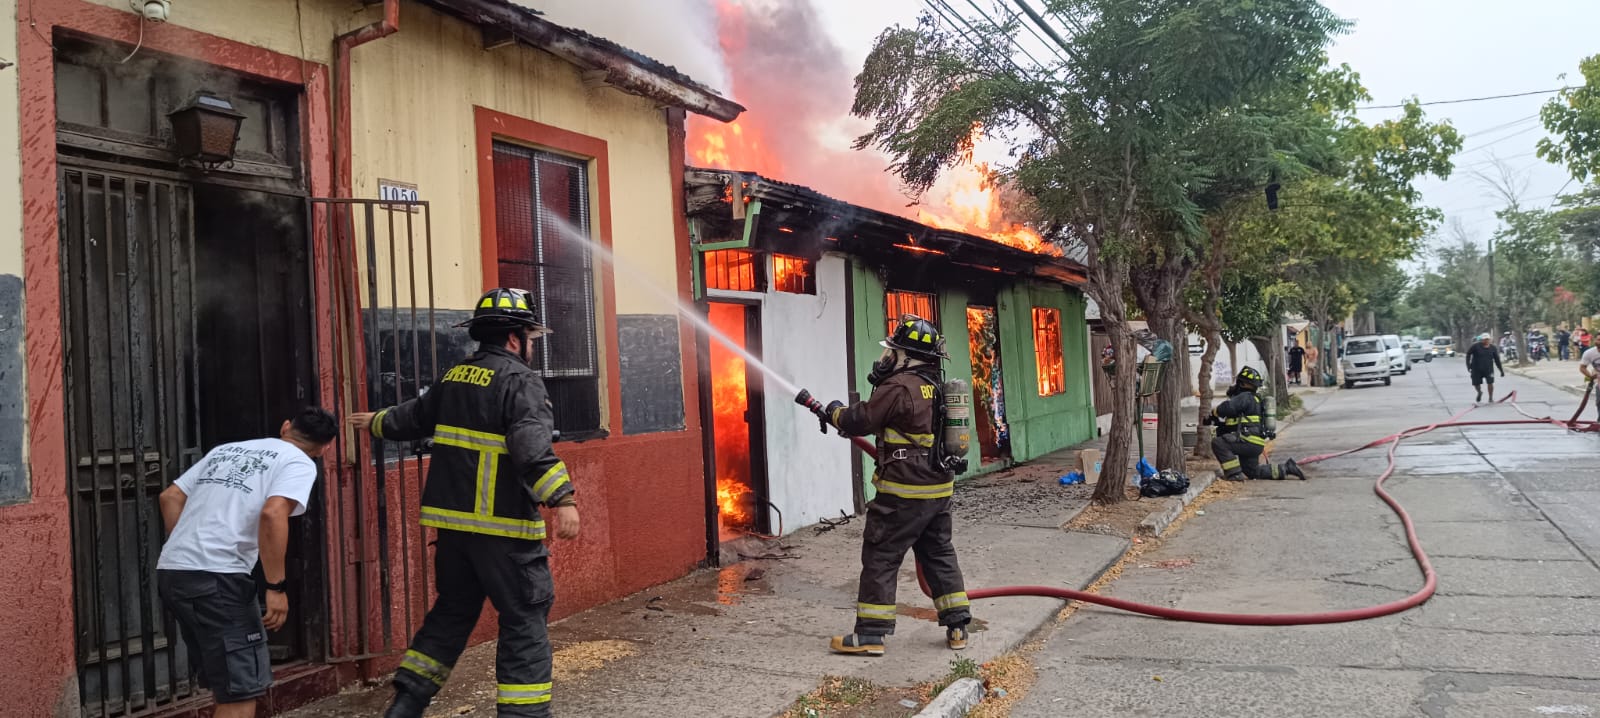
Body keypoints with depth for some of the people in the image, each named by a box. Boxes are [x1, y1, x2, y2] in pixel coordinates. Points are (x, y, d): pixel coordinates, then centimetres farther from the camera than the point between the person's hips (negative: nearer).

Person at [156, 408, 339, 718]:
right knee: (241, 689, -2)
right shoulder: (299, 463, 0)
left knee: (226, 682, 21)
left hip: (170, 572, 8)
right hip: (215, 576, -8)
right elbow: (272, 514, -18)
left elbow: (170, 497, 20)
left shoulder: (226, 449, 23)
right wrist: (277, 587, -14)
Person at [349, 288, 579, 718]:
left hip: (453, 521, 8)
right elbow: (532, 445, -26)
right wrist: (561, 498, -33)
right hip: (503, 526, -8)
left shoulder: (454, 378, 13)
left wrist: (377, 423, 50)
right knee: (525, 622, -1)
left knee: (451, 613, 20)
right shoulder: (520, 380, -11)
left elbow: (413, 417, 30)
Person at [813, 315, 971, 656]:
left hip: (904, 493, -8)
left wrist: (836, 411, 7)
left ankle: (870, 634, 4)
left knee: (880, 558, 0)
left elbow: (860, 421, -13)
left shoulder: (899, 386, -17)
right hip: (939, 488, 9)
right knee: (939, 555, 17)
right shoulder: (935, 386, 11)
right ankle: (957, 626, 20)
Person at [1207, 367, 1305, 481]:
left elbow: (1227, 408, -30)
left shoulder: (1245, 397, -12)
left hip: (1249, 441, -10)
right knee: (1252, 472, 23)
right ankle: (1286, 468, 24)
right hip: (1255, 444, 10)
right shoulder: (1252, 399, 21)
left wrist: (1213, 413, -11)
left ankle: (1235, 474, -19)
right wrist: (1217, 422, 11)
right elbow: (1234, 423, 23)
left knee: (1218, 443, -20)